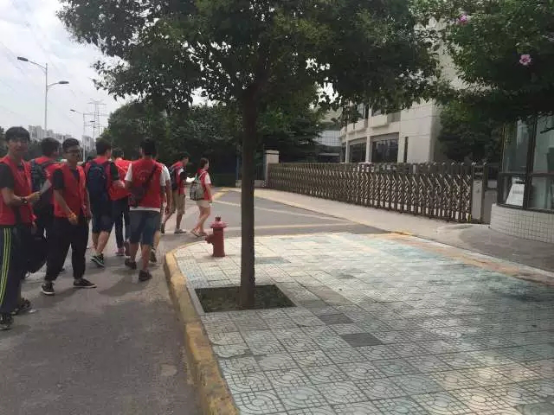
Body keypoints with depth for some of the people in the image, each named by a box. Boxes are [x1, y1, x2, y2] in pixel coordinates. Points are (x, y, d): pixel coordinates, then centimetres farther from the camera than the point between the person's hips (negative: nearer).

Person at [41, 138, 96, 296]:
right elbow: (57, 195, -18)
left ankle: (79, 279, 24)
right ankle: (48, 281, 10)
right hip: (63, 217, -7)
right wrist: (69, 213, -23)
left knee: (80, 249, 13)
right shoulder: (59, 171, -12)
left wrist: (88, 209, 12)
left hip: (81, 216, 7)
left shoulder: (81, 170, 10)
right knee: (58, 251, -2)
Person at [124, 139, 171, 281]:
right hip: (153, 207, -1)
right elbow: (165, 188, -1)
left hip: (137, 206, 2)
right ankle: (144, 270, -3)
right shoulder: (160, 168, -3)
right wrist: (168, 204, 11)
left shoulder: (133, 166, -3)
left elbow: (127, 185, -4)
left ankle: (132, 261, 40)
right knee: (148, 239, -1)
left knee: (134, 236, 20)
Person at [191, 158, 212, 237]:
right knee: (207, 213, 0)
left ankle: (201, 231, 16)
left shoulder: (197, 173, 9)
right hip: (205, 197, -8)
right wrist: (210, 197, -13)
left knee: (202, 213, 16)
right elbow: (207, 186, -18)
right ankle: (195, 229, -9)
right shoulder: (205, 174, -14)